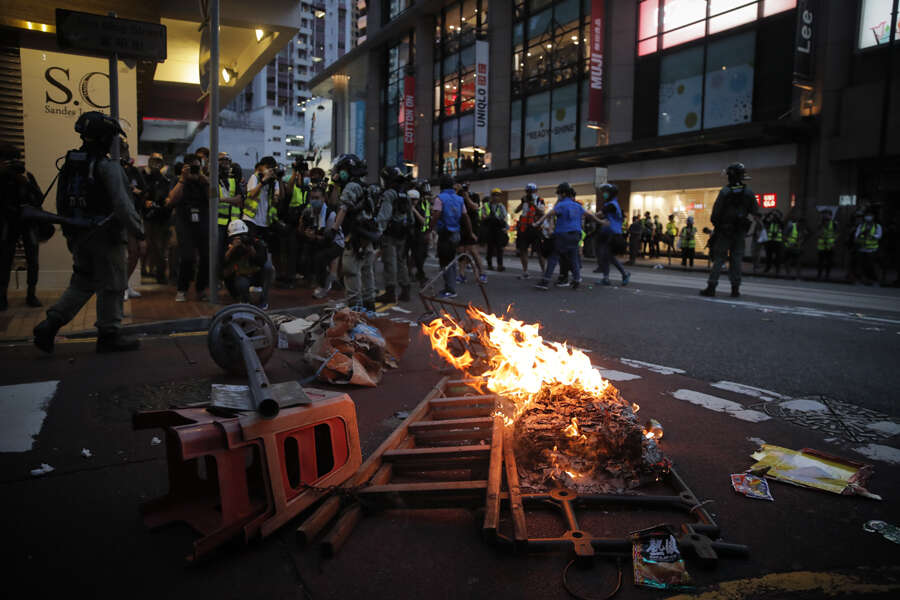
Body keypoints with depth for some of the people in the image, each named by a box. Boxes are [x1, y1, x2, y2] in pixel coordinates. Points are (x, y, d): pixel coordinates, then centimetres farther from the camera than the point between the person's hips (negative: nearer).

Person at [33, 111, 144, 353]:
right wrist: (139, 233, -15)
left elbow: (61, 204, 15)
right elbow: (122, 205, -21)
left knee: (82, 284, 17)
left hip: (79, 237, 7)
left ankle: (49, 326, 8)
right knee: (112, 287, 4)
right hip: (105, 237, -7)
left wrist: (71, 235, 22)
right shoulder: (108, 167, -14)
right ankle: (109, 335, 12)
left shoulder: (69, 164, 10)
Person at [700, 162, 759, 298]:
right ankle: (735, 289, 6)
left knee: (719, 258, 0)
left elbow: (716, 212, -9)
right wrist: (746, 225, 15)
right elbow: (755, 213, 4)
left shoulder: (724, 192, -10)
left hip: (724, 230, -3)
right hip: (740, 232, 3)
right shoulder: (749, 193, 2)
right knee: (736, 259, 7)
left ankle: (711, 287, -3)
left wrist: (715, 224, 6)